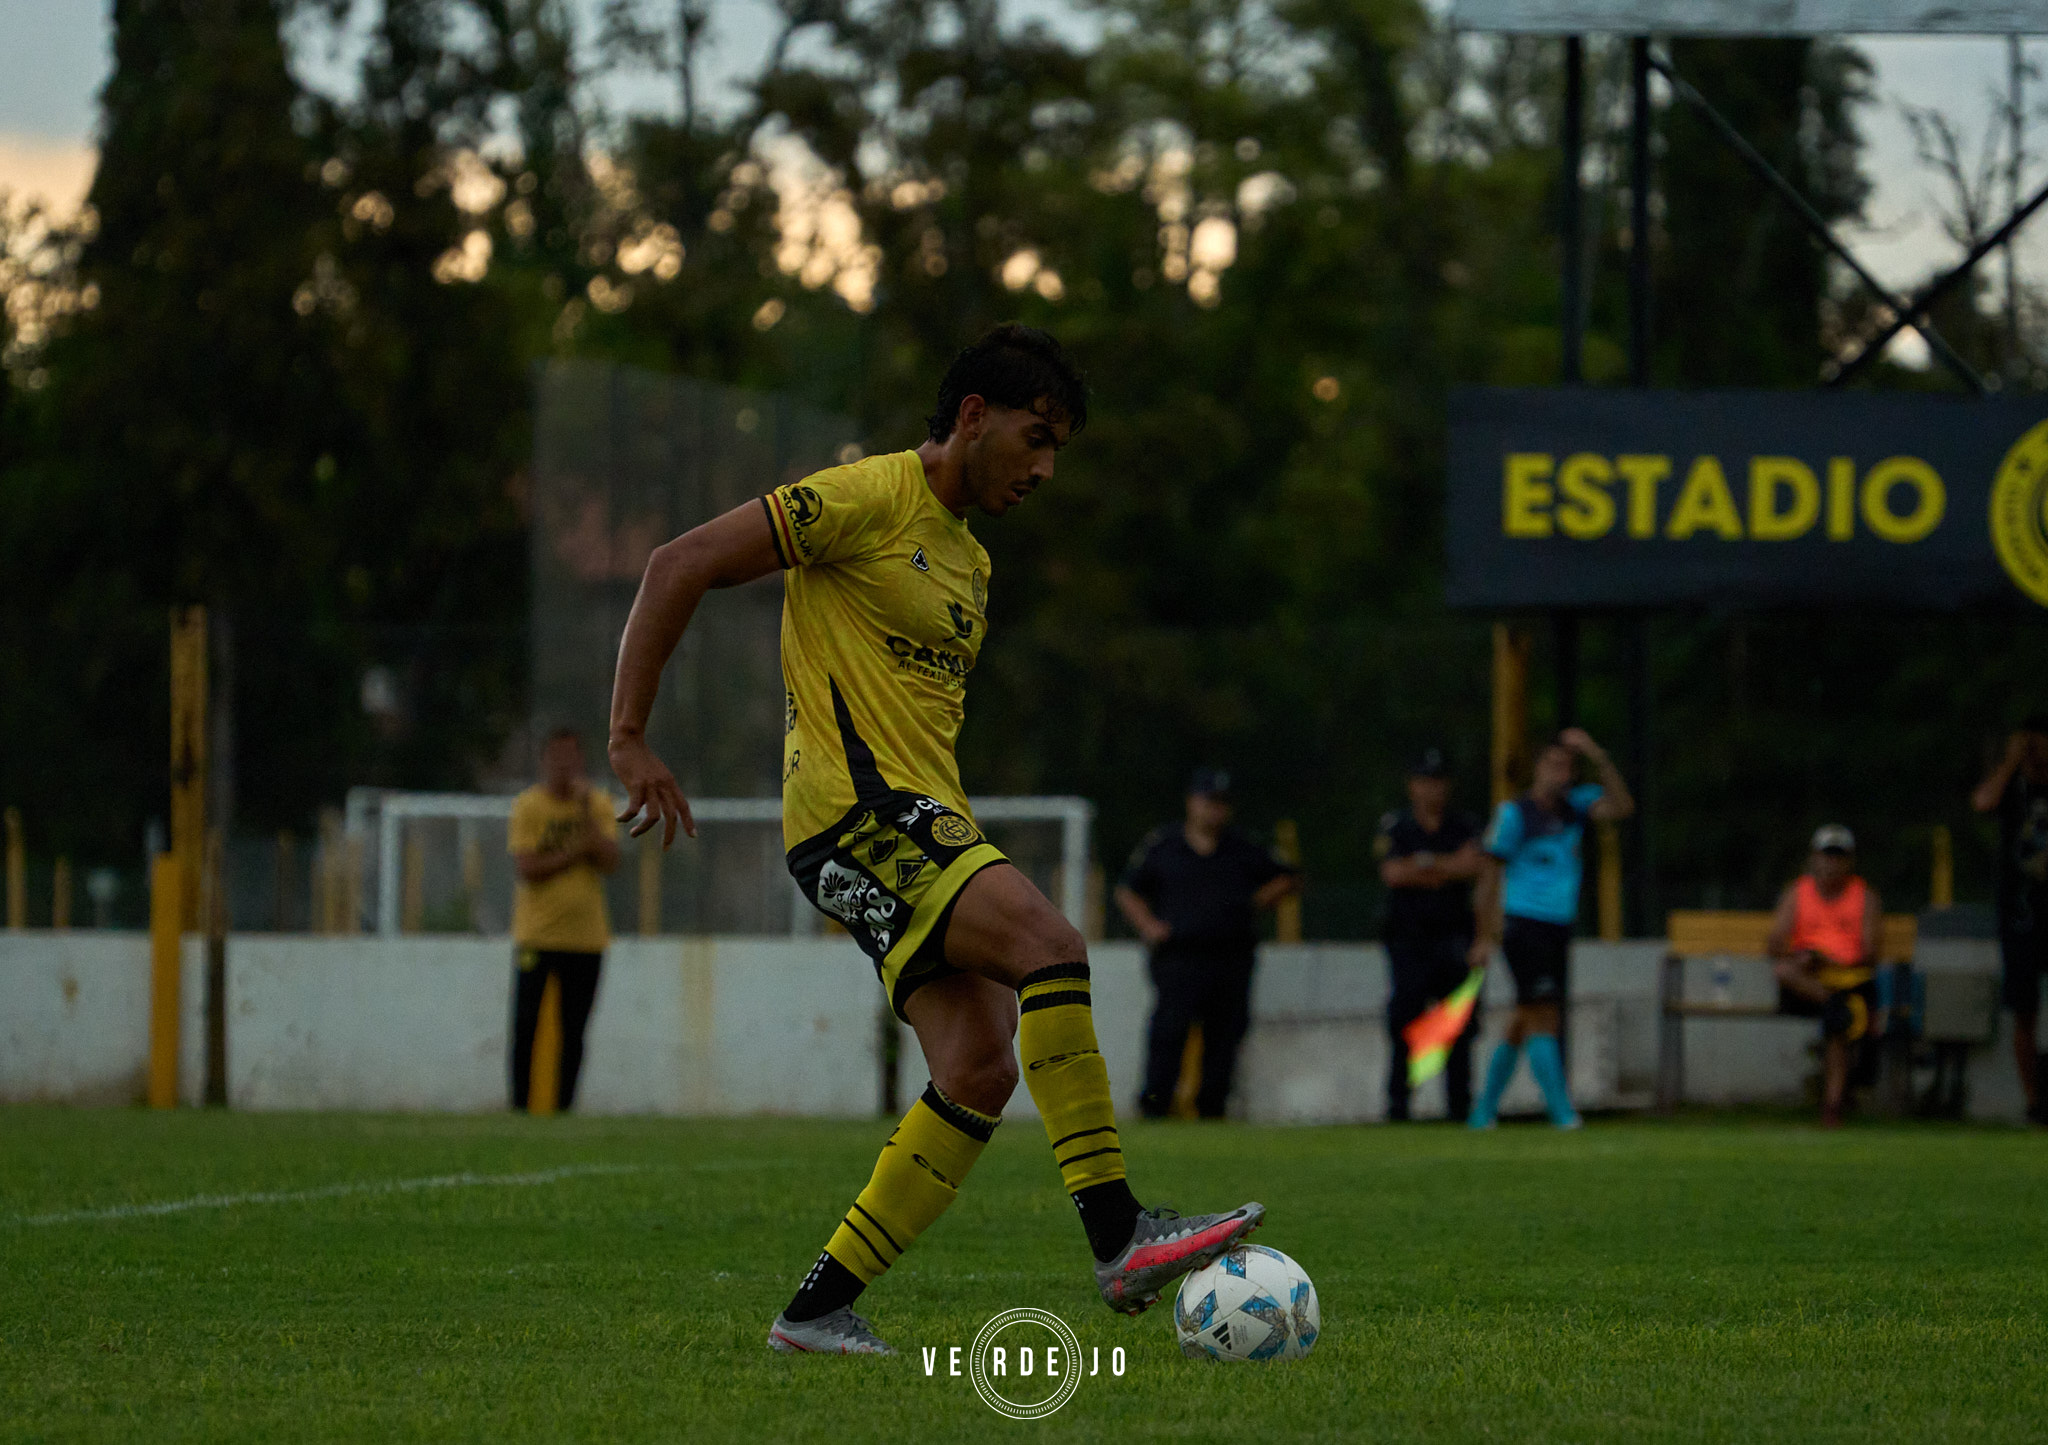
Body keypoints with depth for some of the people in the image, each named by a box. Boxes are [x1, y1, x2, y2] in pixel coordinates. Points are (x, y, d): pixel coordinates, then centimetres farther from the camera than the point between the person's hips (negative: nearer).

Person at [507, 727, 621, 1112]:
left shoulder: (599, 806, 7)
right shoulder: (528, 806, -3)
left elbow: (609, 861, -7)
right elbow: (526, 868, -12)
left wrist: (585, 811, -12)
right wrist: (577, 850, -12)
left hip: (586, 937, 3)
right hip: (537, 933, -3)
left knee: (573, 1031, 2)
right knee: (526, 1024, -3)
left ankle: (564, 1106, 5)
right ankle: (519, 1106, 3)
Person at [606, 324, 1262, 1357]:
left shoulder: (970, 561, 23)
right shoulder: (869, 499, -6)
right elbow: (680, 566, -10)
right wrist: (629, 739, -15)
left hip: (921, 825, 9)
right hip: (853, 814, -9)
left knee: (981, 1074, -5)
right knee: (1050, 944, -26)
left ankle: (820, 1309, 0)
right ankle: (1118, 1241, -29)